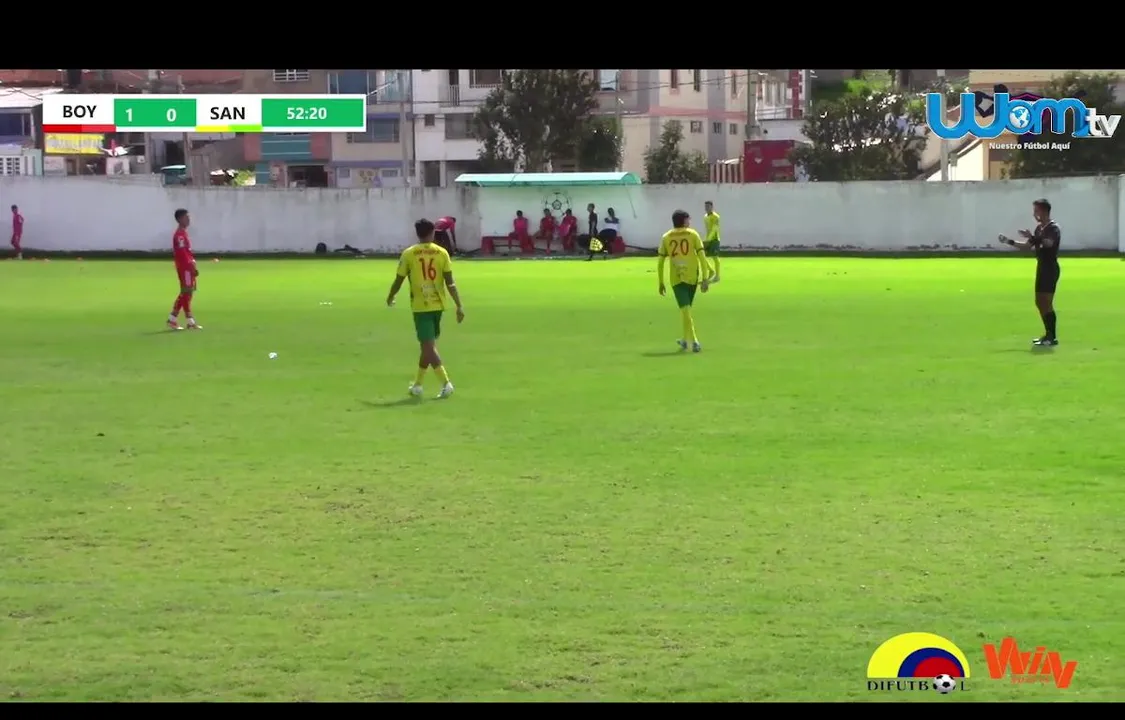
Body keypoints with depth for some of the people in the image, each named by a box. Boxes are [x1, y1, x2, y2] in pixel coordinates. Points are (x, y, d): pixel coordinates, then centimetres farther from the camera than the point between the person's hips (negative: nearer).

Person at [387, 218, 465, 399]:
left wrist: (390, 298, 19)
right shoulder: (442, 253, -1)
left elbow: (398, 281, 1)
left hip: (420, 306, -3)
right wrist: (459, 305, -2)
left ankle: (446, 383, -15)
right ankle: (417, 384, 27)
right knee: (428, 344, 17)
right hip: (437, 305, 3)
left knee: (429, 346, -4)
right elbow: (450, 282, -5)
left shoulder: (409, 254, -6)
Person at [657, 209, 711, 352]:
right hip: (692, 277, 1)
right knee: (686, 308, 20)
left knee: (685, 309, -5)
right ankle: (685, 339, 32)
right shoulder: (693, 234, 1)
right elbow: (702, 256, -6)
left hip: (676, 278, -1)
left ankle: (694, 341, -20)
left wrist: (661, 282, 13)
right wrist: (705, 278, -5)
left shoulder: (666, 237, 4)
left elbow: (660, 262, 5)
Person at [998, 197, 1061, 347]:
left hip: (1050, 269, -9)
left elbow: (1048, 243, -30)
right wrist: (1009, 241, 12)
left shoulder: (1053, 228, -12)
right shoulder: (1039, 228, 14)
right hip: (1041, 268, 9)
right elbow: (1027, 245, 21)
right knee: (1040, 302, 12)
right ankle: (1048, 334, 20)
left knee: (1046, 302, -11)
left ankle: (1052, 338, -9)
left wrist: (1032, 237, -37)